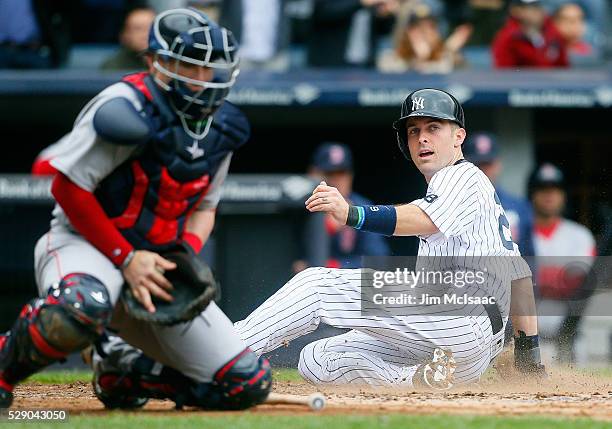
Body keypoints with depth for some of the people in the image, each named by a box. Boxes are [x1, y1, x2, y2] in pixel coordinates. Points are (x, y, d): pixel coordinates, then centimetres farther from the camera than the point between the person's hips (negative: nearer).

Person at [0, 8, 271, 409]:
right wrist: (125, 259, -18)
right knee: (83, 304, -46)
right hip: (86, 243, -7)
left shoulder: (220, 127, 6)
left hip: (156, 267, 7)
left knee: (247, 385, -3)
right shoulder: (127, 109, -17)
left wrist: (188, 255, -5)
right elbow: (69, 188, -16)